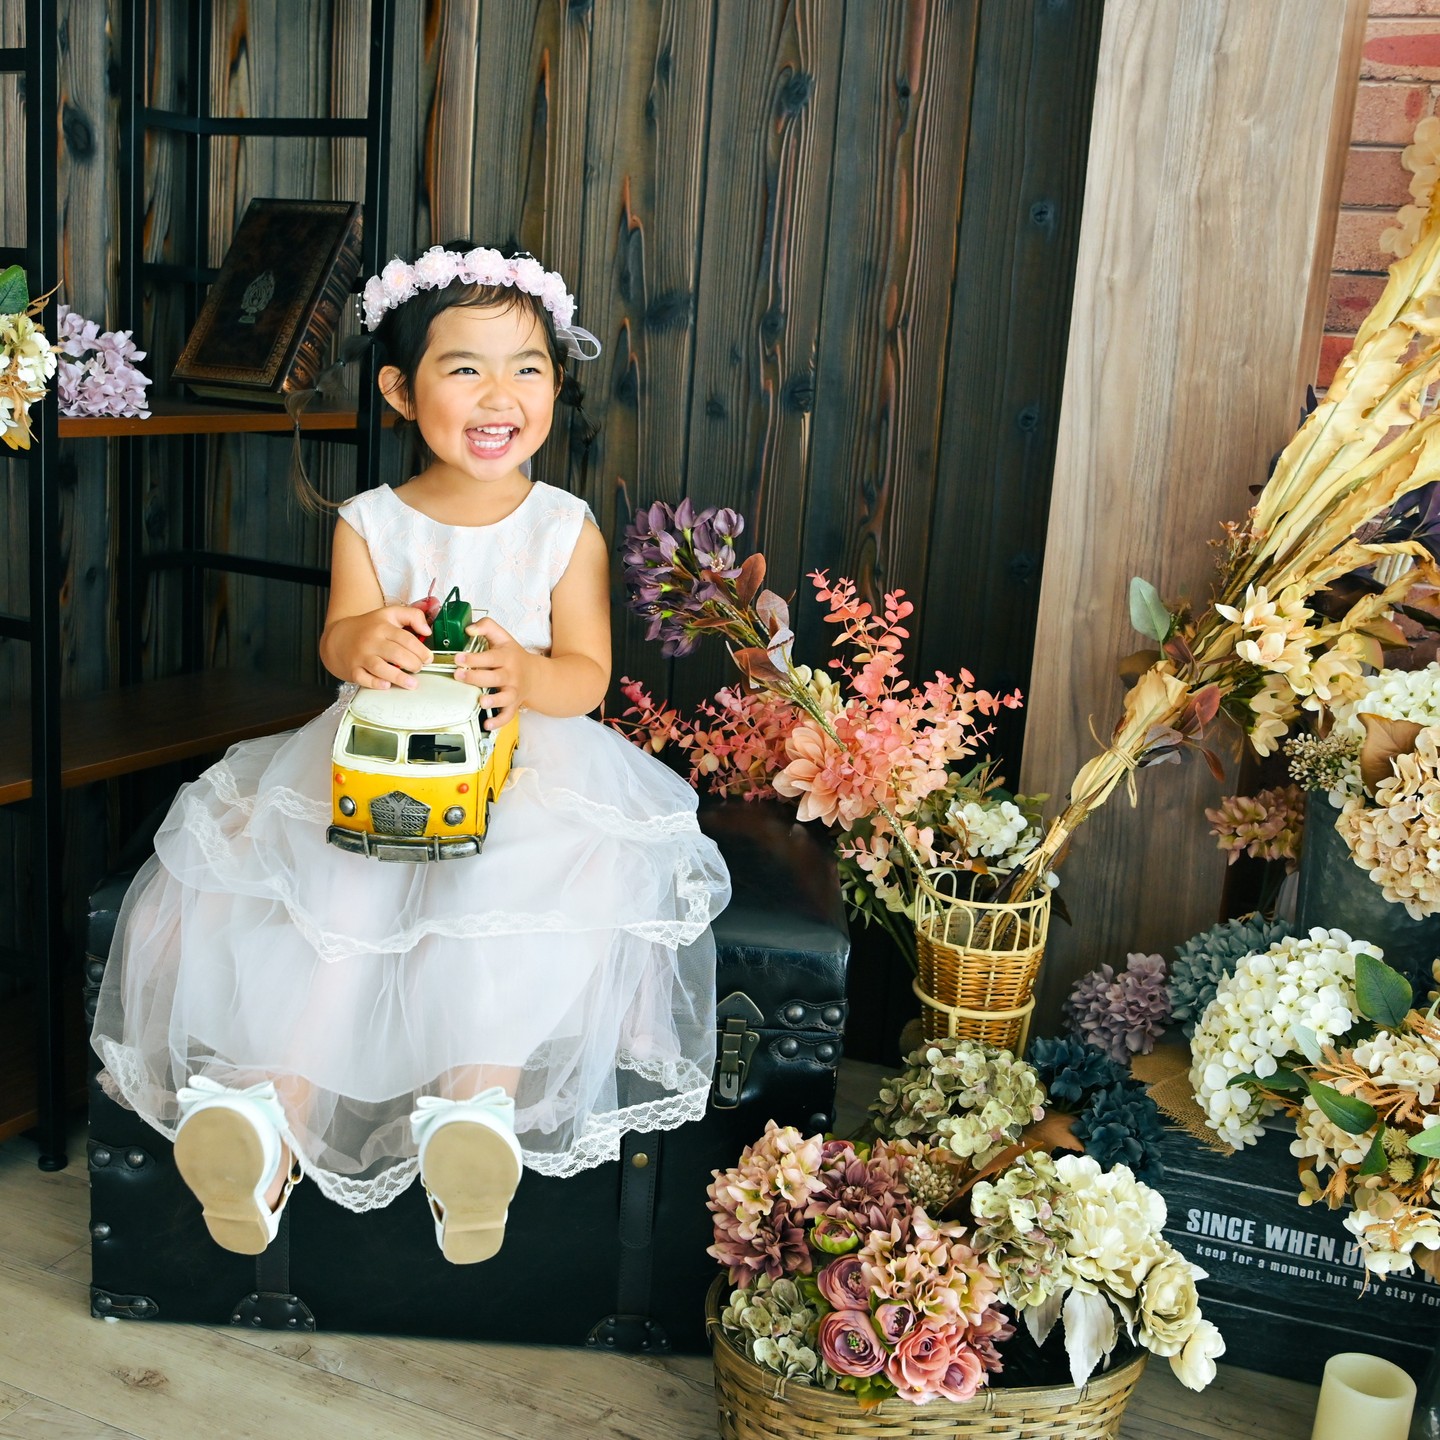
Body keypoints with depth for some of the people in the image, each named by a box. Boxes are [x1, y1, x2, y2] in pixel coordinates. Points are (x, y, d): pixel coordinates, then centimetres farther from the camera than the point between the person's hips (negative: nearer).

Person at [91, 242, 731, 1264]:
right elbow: (337, 637, -8)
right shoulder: (371, 521, 8)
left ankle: (481, 1103, -38)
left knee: (525, 900, -32)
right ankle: (278, 1104, -32)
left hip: (525, 760, -1)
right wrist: (363, 641, -36)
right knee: (336, 892, -27)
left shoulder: (567, 527, 5)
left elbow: (588, 675, -4)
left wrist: (523, 674, -31)